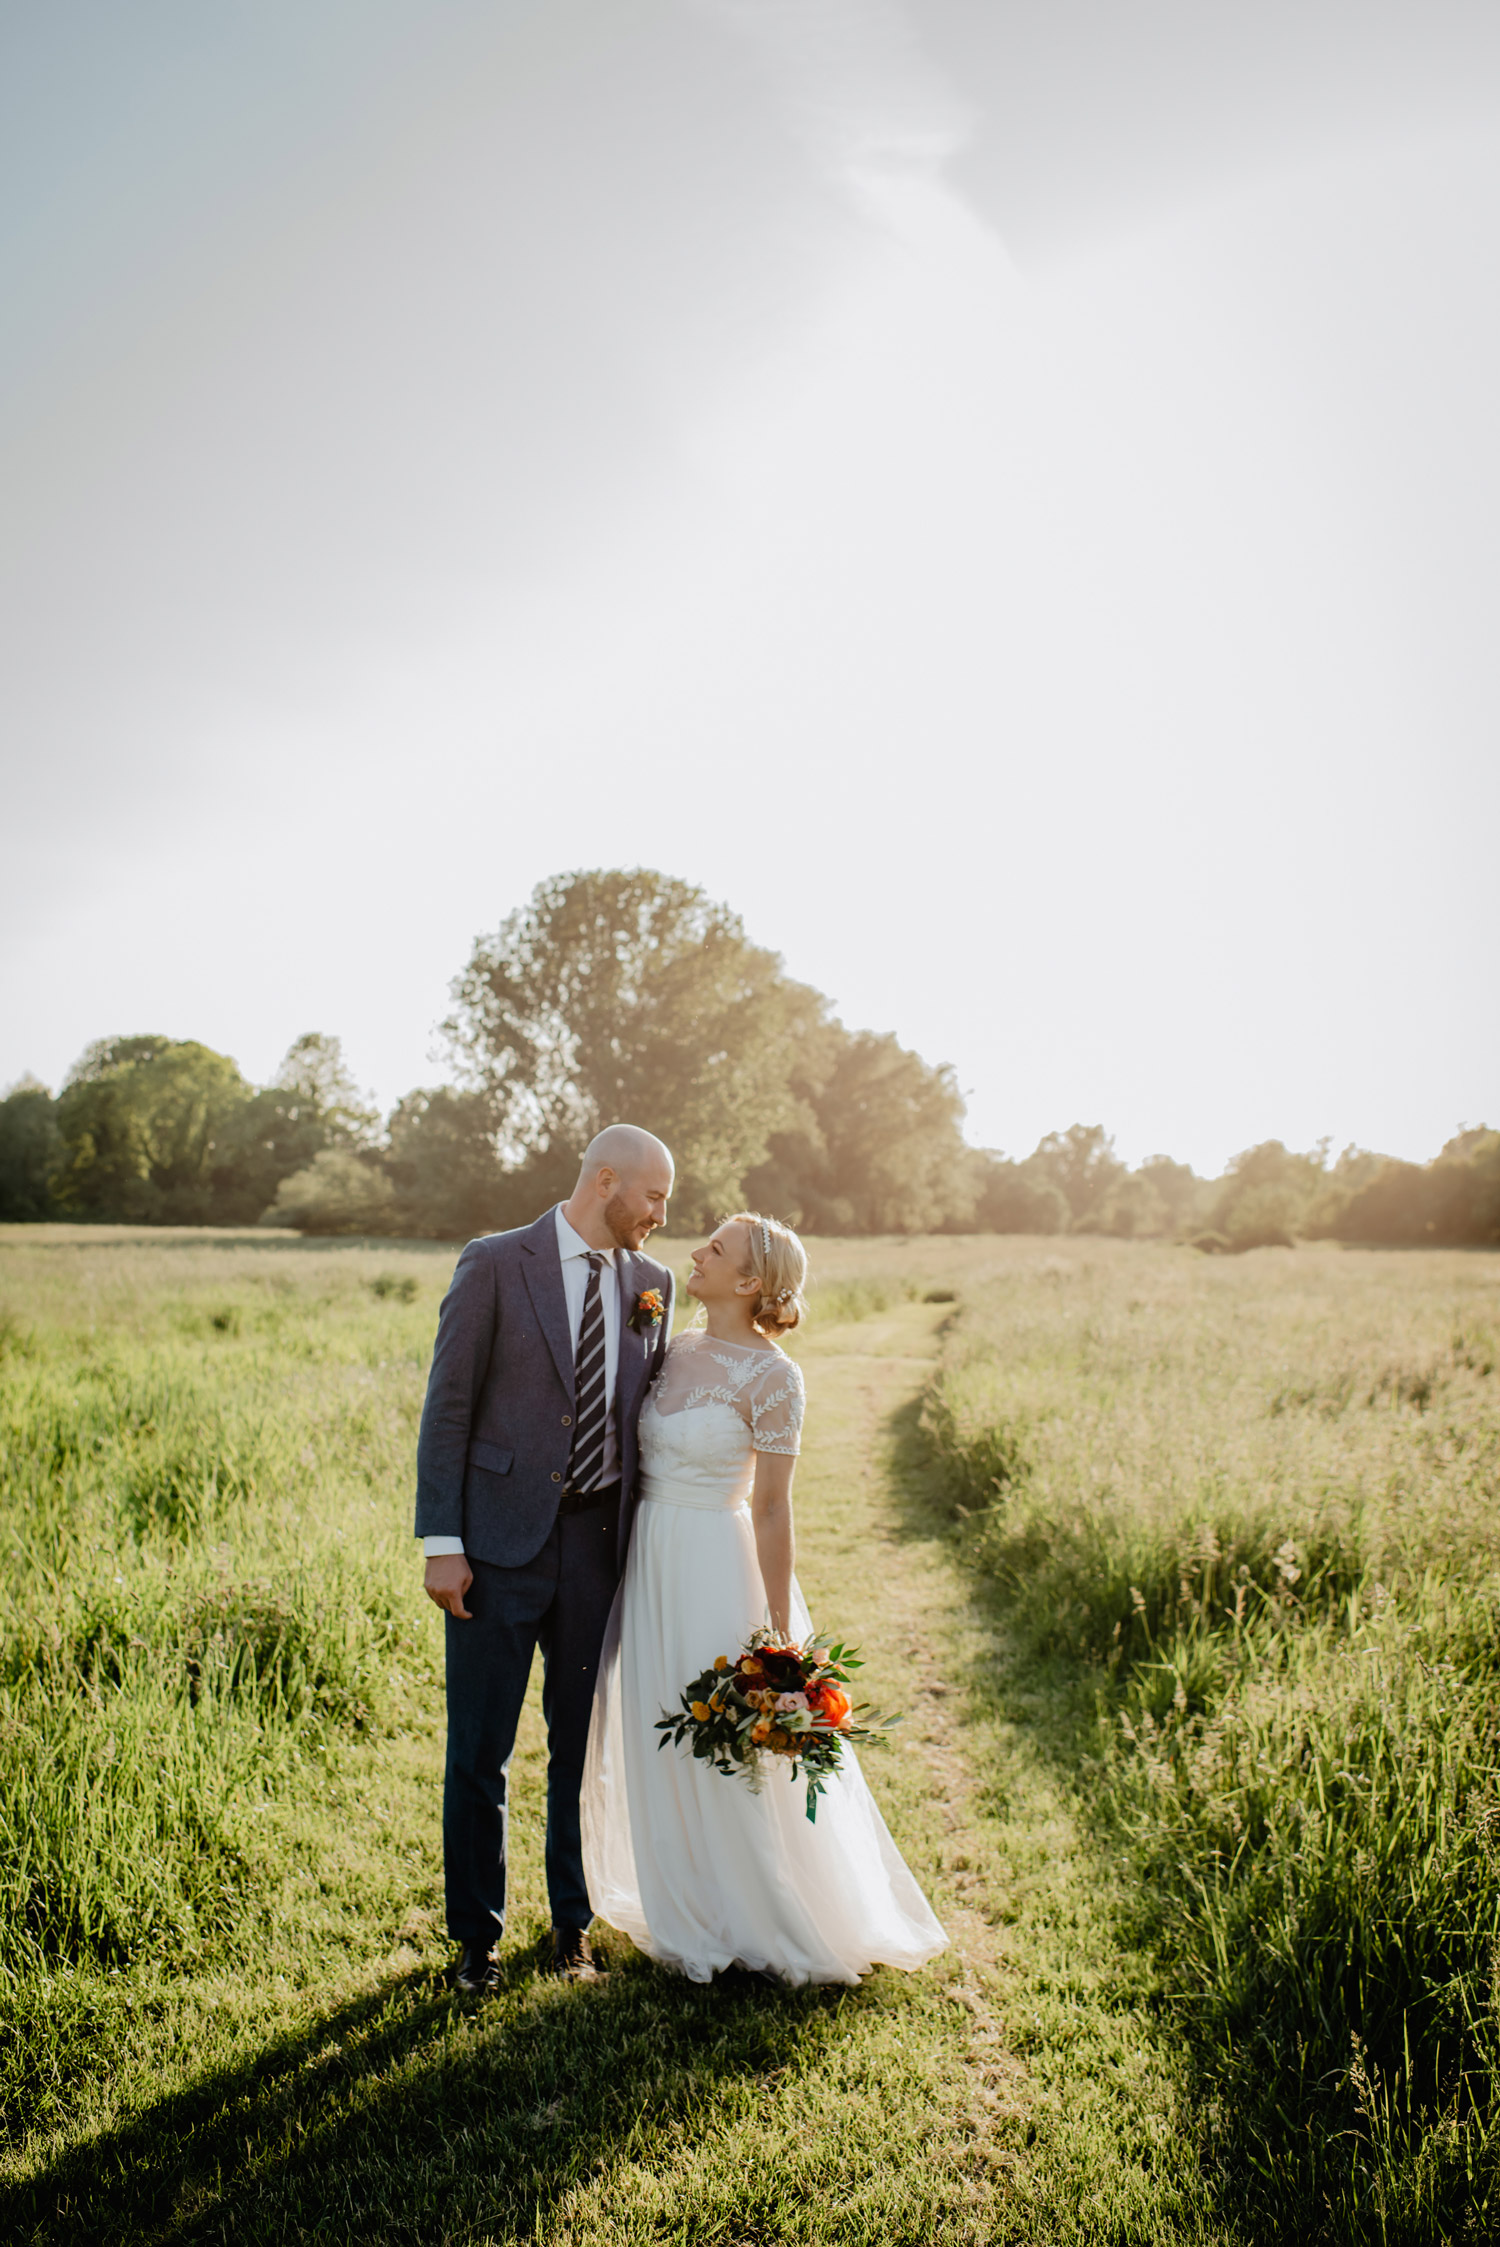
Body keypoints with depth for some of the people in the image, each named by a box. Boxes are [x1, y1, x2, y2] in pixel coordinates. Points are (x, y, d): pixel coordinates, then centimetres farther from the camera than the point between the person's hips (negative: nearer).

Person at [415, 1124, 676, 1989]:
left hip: (600, 1540, 4)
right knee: (479, 1751, 5)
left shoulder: (651, 1282, 7)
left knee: (585, 1745, 14)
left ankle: (575, 1923, 32)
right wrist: (442, 1543, -10)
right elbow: (449, 1407, -7)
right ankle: (477, 1933, 25)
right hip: (501, 1542, -4)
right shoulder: (494, 1265, -7)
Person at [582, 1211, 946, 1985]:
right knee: (660, 1749, 15)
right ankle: (690, 1919, 34)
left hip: (717, 1570, -7)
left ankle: (761, 1927, 27)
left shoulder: (771, 1376, -15)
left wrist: (778, 1635, -13)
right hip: (650, 1563, 7)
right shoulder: (676, 1350, 5)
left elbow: (772, 1507, -14)